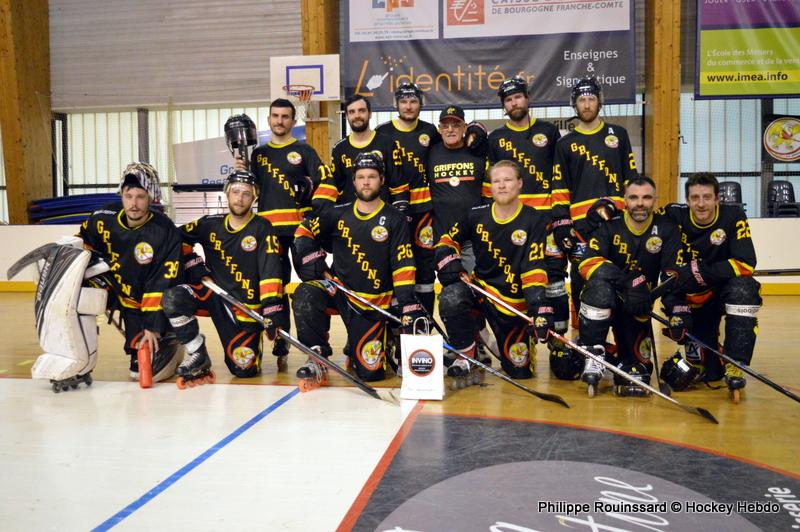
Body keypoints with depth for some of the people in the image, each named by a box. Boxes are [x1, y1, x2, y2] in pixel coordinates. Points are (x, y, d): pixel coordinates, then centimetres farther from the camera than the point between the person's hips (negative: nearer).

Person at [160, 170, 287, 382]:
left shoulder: (262, 228, -8)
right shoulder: (211, 224, 3)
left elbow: (271, 270, -18)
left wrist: (273, 310, -28)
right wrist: (193, 264, -2)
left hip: (246, 305, -3)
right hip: (213, 293, 3)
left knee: (244, 368, -10)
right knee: (173, 298, -25)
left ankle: (251, 337, 26)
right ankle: (198, 357, -6)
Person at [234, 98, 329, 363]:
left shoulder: (304, 151, 8)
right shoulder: (258, 154, 19)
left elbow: (325, 180, 1)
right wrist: (242, 173, 1)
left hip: (300, 225, -3)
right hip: (269, 228, 3)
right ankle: (280, 348, 13)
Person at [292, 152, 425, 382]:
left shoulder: (395, 220, -4)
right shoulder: (338, 214, 3)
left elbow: (403, 265, -9)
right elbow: (305, 229, 12)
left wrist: (409, 306, -18)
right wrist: (312, 257, -5)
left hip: (373, 302, -1)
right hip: (337, 288, 2)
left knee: (370, 371, -6)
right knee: (305, 296, -32)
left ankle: (366, 345, 31)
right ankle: (317, 356, -12)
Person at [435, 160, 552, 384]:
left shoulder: (534, 221, -9)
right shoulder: (476, 215, -1)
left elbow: (534, 267, -15)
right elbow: (447, 241, 9)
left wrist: (539, 306, -25)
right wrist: (449, 265, -12)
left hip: (513, 300, -1)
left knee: (519, 370, 3)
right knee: (451, 298, -34)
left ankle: (525, 335, 39)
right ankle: (466, 355, -10)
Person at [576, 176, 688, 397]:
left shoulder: (667, 229, -2)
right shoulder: (609, 226, -10)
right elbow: (588, 263, -24)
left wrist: (678, 309, -23)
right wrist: (631, 281, -34)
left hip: (636, 306, 2)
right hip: (603, 299, -2)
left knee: (636, 363, -14)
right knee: (600, 283, -37)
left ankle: (630, 371, 22)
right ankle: (593, 354, -29)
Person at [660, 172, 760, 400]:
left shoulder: (733, 216, -16)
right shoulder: (676, 217, -12)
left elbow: (746, 264, -23)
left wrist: (699, 271, -31)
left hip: (728, 289, -1)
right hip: (695, 298, 1)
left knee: (743, 288, -37)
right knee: (707, 370, -7)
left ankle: (735, 366, -27)